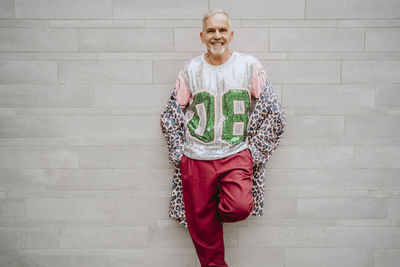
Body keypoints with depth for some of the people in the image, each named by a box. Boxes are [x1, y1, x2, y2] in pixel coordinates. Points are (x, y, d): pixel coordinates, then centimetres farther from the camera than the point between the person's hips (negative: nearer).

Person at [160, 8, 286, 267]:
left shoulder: (250, 65, 1)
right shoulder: (190, 69, 4)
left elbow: (273, 112, 4)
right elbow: (171, 116, 11)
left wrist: (255, 151, 0)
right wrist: (179, 153, 5)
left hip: (237, 154, -1)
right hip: (196, 158, 1)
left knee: (240, 208, -23)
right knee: (202, 227, 7)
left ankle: (219, 210, 13)